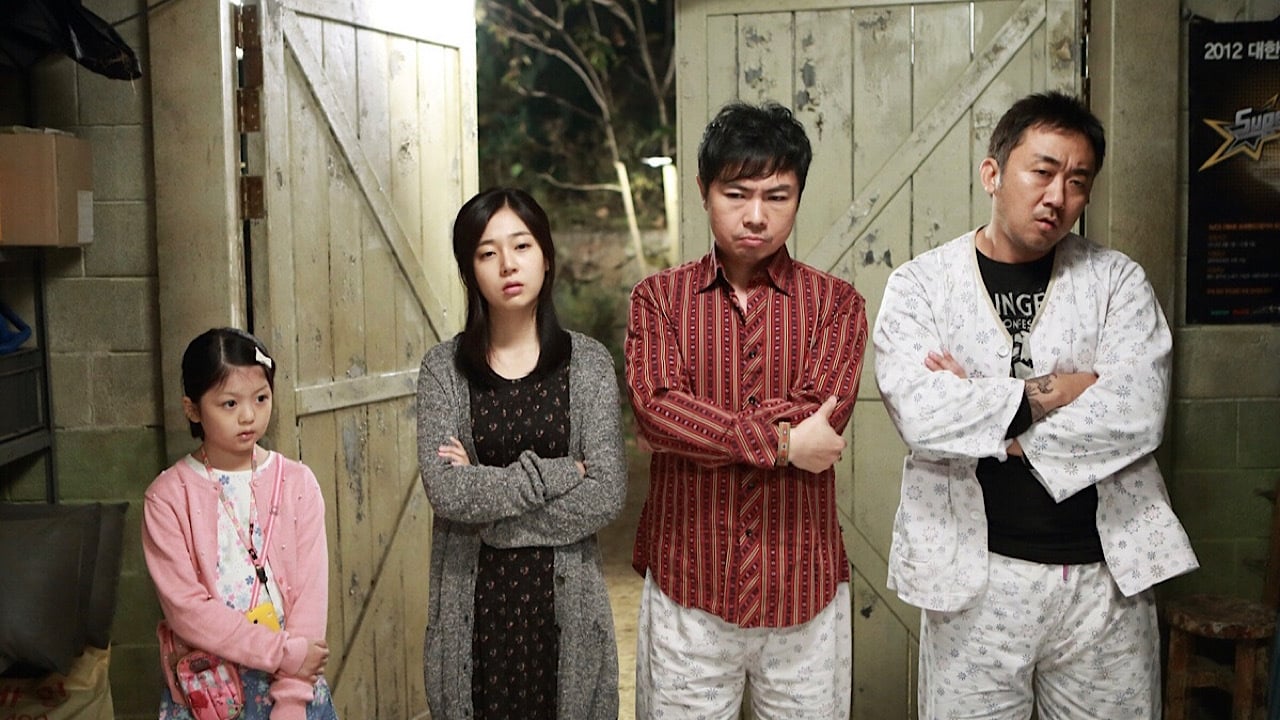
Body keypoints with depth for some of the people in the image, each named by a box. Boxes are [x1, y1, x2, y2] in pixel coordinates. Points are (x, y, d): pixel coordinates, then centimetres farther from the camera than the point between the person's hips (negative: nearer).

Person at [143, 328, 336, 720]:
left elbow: (310, 591, -7)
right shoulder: (168, 496, -8)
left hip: (293, 685, 1)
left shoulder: (297, 483, -4)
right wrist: (284, 652, -17)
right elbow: (185, 607, -13)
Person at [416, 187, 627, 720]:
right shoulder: (443, 368, -2)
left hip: (565, 599, 0)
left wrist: (484, 491, -13)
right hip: (472, 600, 0)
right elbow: (447, 492, -14)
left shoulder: (588, 362, -3)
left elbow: (607, 496, -12)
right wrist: (559, 472, -15)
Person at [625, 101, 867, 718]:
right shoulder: (658, 297, 2)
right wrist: (779, 441, -16)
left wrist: (700, 427, -12)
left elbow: (822, 418, -12)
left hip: (803, 586, 0)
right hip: (687, 582, 0)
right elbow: (655, 411, -13)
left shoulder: (836, 302, 2)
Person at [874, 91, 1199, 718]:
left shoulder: (1117, 281, 3)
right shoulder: (921, 284, -1)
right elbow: (920, 414, -18)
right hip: (973, 578, -1)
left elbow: (1139, 414, -12)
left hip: (1108, 574, 2)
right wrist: (1049, 392, -12)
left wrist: (979, 414, -13)